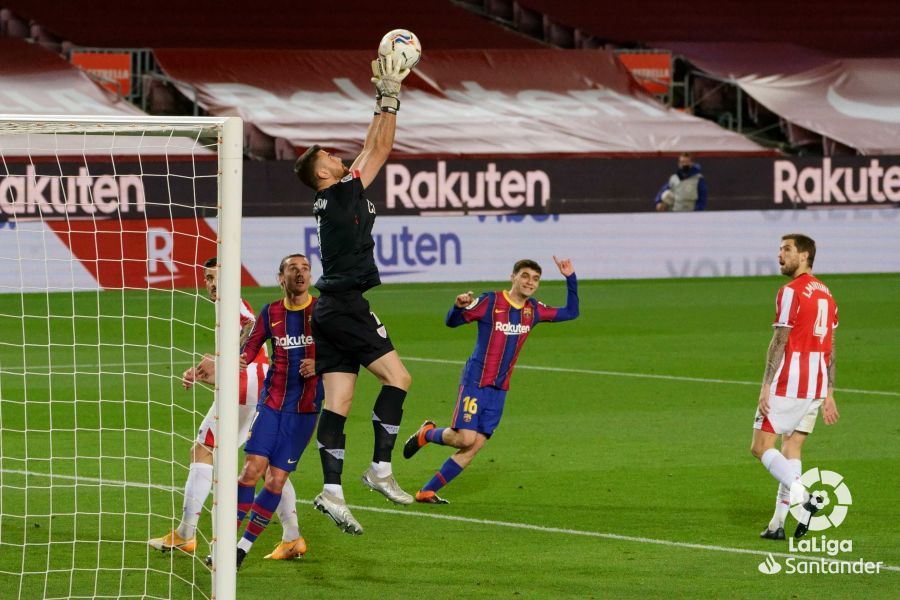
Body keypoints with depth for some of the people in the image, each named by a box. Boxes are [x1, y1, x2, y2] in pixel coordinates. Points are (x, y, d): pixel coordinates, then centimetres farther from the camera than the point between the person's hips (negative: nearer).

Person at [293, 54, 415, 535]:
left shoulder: (337, 198, 17)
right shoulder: (341, 194, -7)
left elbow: (371, 149, 25)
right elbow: (381, 151, -4)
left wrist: (382, 102, 25)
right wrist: (390, 98, 4)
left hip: (331, 310, 9)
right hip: (346, 307, -9)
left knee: (338, 402, 1)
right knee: (397, 376, -8)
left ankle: (332, 490, -6)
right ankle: (381, 468, -11)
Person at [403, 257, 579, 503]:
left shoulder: (533, 310, 7)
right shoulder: (490, 302, -9)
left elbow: (570, 312, 17)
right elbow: (452, 322, -4)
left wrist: (570, 278, 5)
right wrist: (459, 306, -27)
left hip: (499, 388, 6)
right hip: (475, 381, -5)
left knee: (475, 446, -2)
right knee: (465, 438, -18)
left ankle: (427, 492, 5)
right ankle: (427, 433, 15)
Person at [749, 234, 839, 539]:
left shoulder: (791, 292, -10)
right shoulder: (825, 293, 16)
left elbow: (779, 343, -14)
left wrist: (765, 386, -14)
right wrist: (828, 395, 19)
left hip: (789, 383, -8)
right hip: (817, 387, 8)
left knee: (761, 446, -5)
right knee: (792, 447, 12)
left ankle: (804, 497, -23)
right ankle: (780, 523, 6)